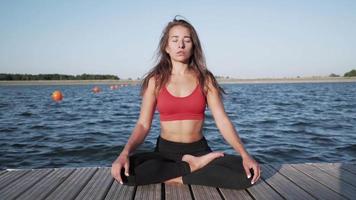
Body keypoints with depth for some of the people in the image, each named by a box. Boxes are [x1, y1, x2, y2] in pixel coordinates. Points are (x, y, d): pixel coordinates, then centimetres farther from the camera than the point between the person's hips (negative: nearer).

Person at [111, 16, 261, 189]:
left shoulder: (205, 79, 1)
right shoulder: (155, 81, 1)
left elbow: (222, 121, -6)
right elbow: (143, 125, -5)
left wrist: (245, 155, -20)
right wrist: (124, 153, -24)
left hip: (199, 151, 0)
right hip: (165, 152, 1)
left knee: (246, 172, -26)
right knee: (125, 171, -30)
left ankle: (178, 179, -11)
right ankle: (193, 166, -13)